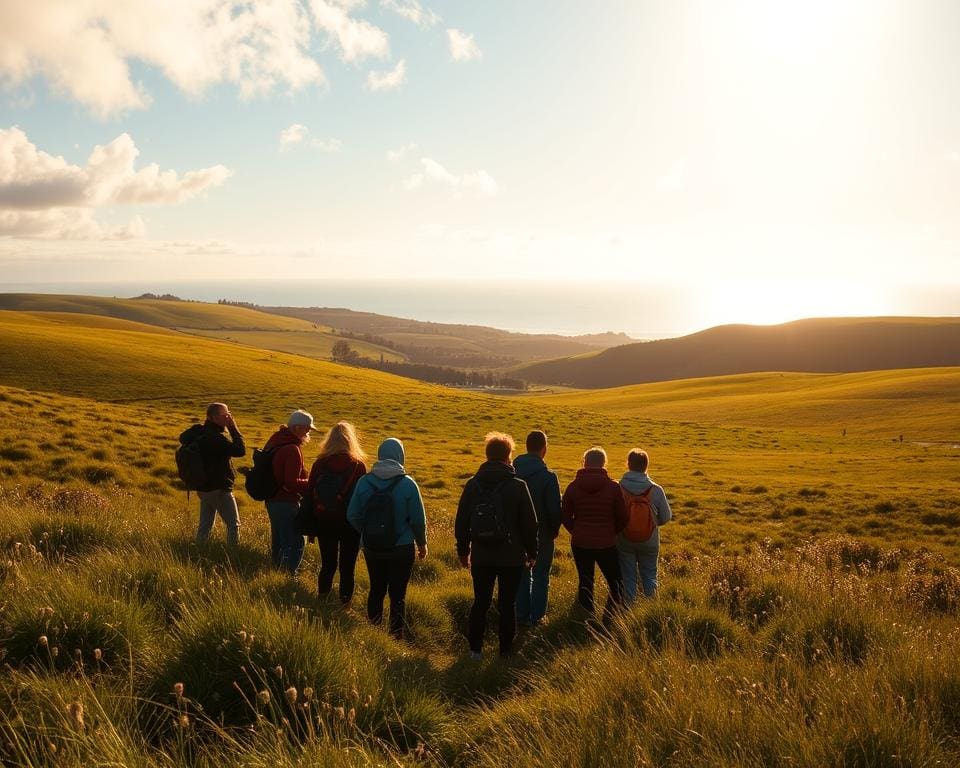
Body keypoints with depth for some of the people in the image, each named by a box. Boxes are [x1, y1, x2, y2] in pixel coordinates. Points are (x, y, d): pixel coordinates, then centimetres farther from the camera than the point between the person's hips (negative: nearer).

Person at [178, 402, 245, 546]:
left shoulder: (198, 431, 4)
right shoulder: (216, 438, -24)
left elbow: (183, 438, 23)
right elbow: (240, 450, -26)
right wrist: (234, 428, -19)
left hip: (204, 487, 9)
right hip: (219, 489, -9)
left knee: (205, 525, 15)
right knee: (233, 524, -1)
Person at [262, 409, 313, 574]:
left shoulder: (275, 441, 8)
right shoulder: (292, 449, -21)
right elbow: (291, 483, -24)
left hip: (272, 500, 10)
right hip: (286, 503, -10)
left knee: (278, 540, 19)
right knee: (295, 542, -4)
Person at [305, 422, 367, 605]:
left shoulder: (320, 463, -3)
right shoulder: (358, 465, -10)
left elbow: (309, 494, 0)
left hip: (324, 522, 3)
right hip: (350, 523, -2)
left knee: (327, 564, 15)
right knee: (347, 568, 6)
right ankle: (345, 603, 9)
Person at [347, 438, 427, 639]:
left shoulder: (364, 481, -6)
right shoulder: (407, 484, -12)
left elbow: (352, 516, -2)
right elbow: (418, 519, -9)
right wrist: (422, 543, 7)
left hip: (371, 548, 3)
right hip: (401, 549, -3)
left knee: (376, 590, 18)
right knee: (398, 595, 6)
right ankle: (396, 636, 9)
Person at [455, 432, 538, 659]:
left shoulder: (472, 484, -1)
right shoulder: (518, 486, -9)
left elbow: (461, 522, 4)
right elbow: (530, 523, -6)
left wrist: (463, 550, 14)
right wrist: (531, 552, 6)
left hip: (481, 556, 2)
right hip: (511, 557, -2)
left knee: (480, 602, 12)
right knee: (507, 604, 7)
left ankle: (475, 649, 15)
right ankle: (505, 650, 12)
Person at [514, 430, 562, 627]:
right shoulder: (548, 477, -18)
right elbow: (555, 509, -16)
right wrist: (554, 530, 1)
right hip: (542, 535, -4)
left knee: (522, 574, 16)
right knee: (540, 576, 10)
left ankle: (522, 615, 18)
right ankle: (536, 616, 13)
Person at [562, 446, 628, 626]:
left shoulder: (573, 487, -4)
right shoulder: (613, 487, -9)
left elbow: (566, 517, 2)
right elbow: (622, 519, -2)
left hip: (580, 543, 2)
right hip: (606, 544, -2)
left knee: (585, 583, 15)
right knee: (616, 584, 12)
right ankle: (610, 620, 1)